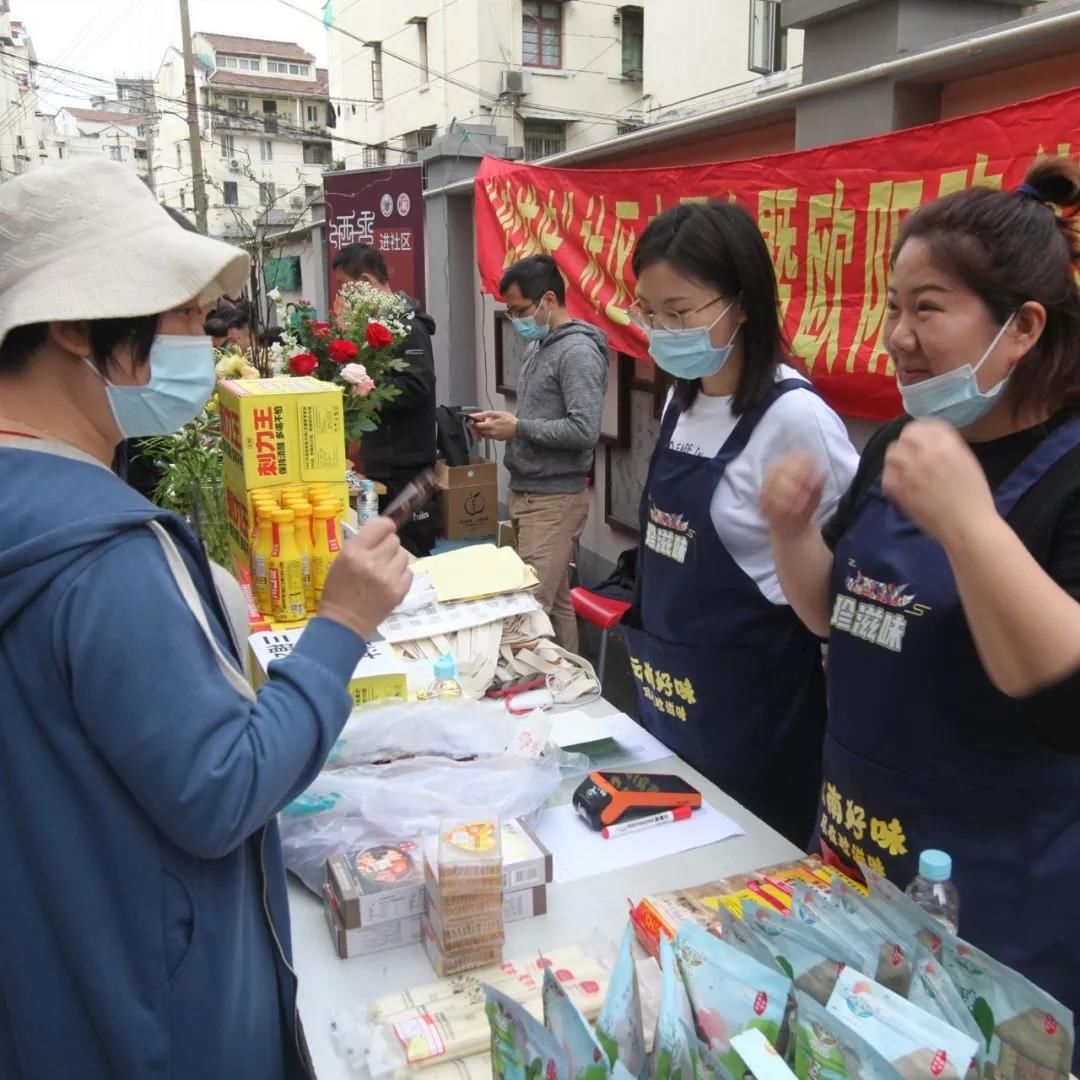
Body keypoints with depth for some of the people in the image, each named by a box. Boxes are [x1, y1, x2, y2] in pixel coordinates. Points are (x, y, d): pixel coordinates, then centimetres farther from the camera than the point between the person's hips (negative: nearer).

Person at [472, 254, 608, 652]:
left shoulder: (578, 352, -15)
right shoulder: (539, 346, 15)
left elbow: (585, 430, -23)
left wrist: (518, 429, -17)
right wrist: (503, 421, 5)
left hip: (555, 499, -9)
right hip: (527, 491, 9)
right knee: (554, 599, 14)